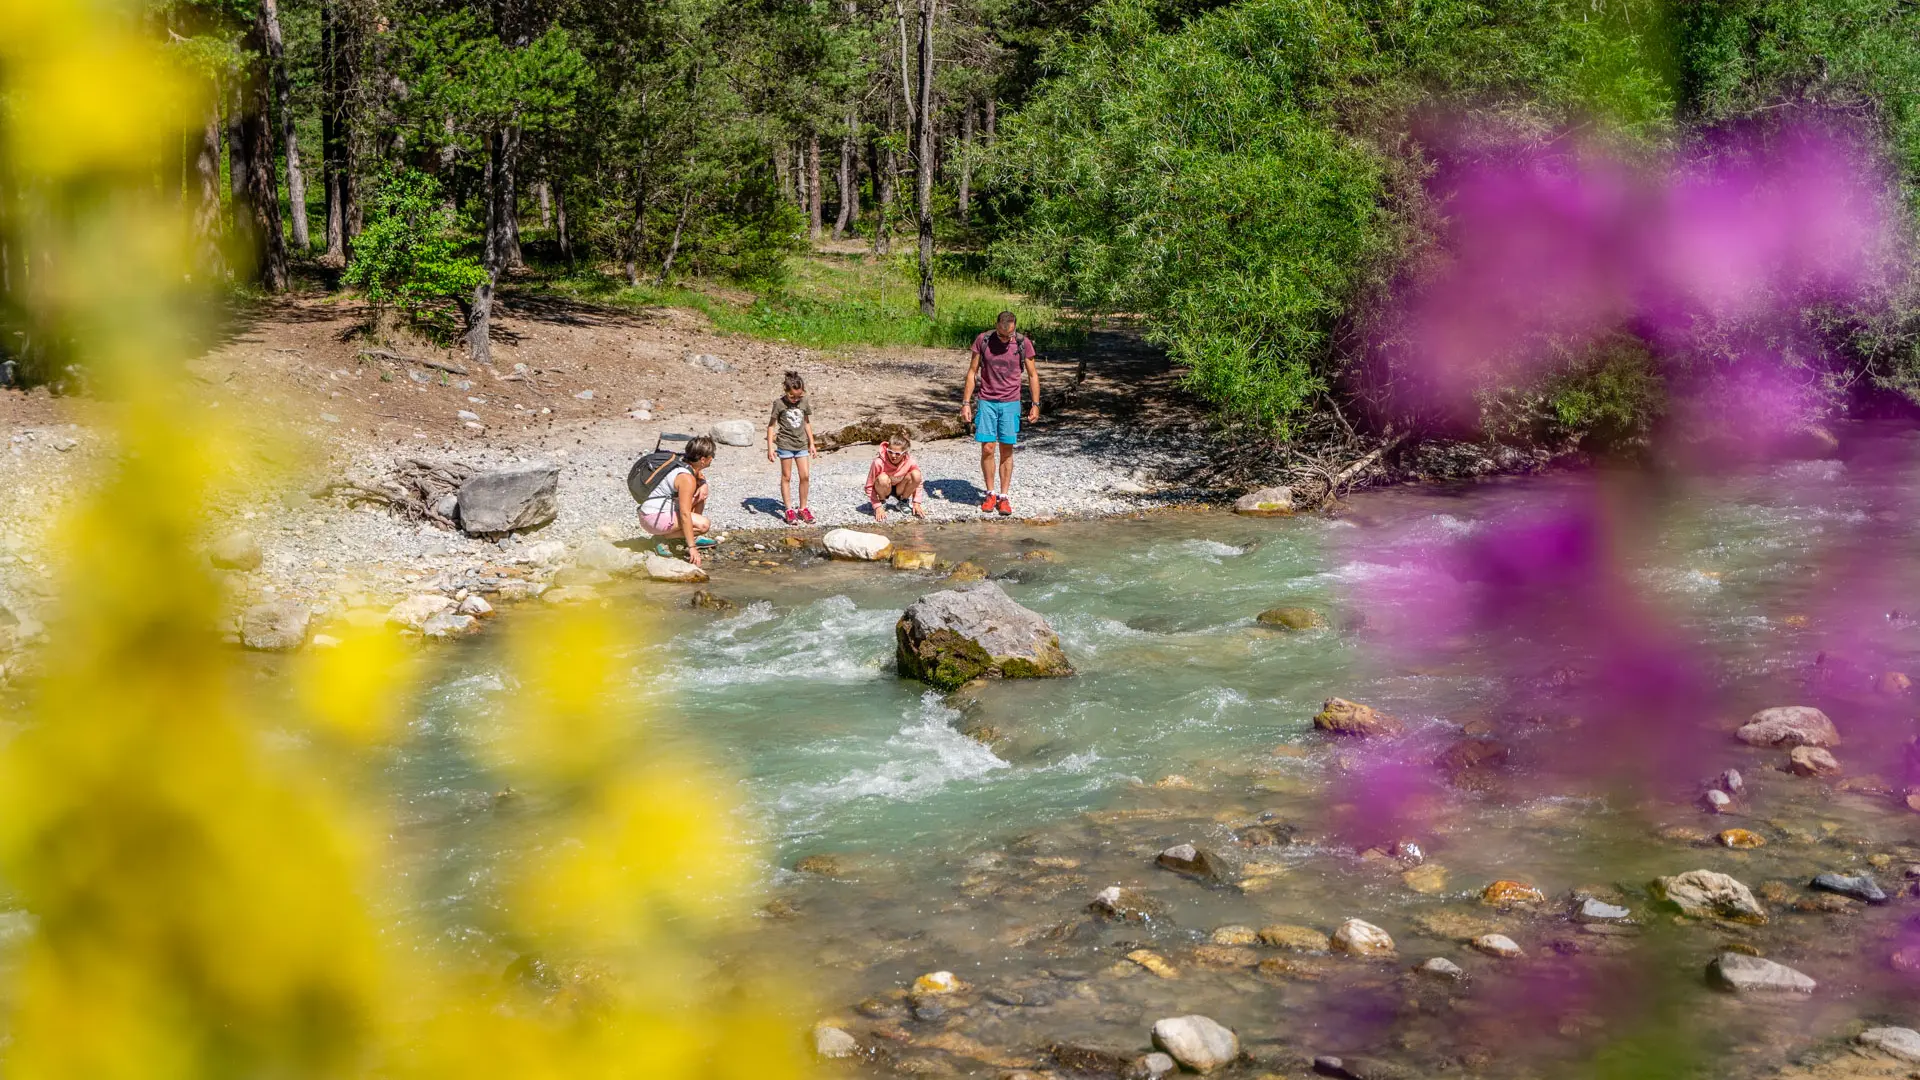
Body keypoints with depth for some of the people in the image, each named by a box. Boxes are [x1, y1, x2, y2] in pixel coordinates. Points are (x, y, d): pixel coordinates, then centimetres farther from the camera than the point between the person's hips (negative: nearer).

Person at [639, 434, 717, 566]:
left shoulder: (683, 461, 4)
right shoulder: (687, 478, -23)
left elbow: (700, 476, 27)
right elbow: (685, 514, -27)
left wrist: (703, 485, 1)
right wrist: (691, 548, -28)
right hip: (653, 517, -10)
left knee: (701, 492, 16)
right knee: (704, 524, -23)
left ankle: (694, 537, 18)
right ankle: (662, 537, -10)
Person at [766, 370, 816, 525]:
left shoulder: (804, 402, 0)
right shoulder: (779, 403, -11)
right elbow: (771, 425, -6)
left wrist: (811, 443, 14)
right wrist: (770, 447, -10)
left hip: (801, 444, 4)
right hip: (785, 444, -3)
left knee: (805, 476, 1)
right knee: (786, 477, 4)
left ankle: (803, 508, 14)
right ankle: (789, 510, 9)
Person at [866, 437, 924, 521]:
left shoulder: (911, 462, -23)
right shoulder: (879, 462, -30)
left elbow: (917, 482, -5)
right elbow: (869, 486, -22)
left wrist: (916, 503, -14)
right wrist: (877, 507, -27)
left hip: (900, 489, 2)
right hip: (884, 489, -2)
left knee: (916, 474, -26)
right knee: (883, 478, -37)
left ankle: (904, 501, 0)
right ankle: (882, 502, -5)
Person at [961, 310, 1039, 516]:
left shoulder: (1023, 344, -4)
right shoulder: (982, 341, -4)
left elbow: (1032, 375, 6)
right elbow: (972, 372, 2)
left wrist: (1035, 404, 5)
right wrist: (966, 403, -1)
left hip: (1011, 403, 0)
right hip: (987, 402, 0)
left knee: (1007, 450, 2)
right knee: (987, 449, -4)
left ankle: (1004, 496, 9)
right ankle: (990, 493, 11)